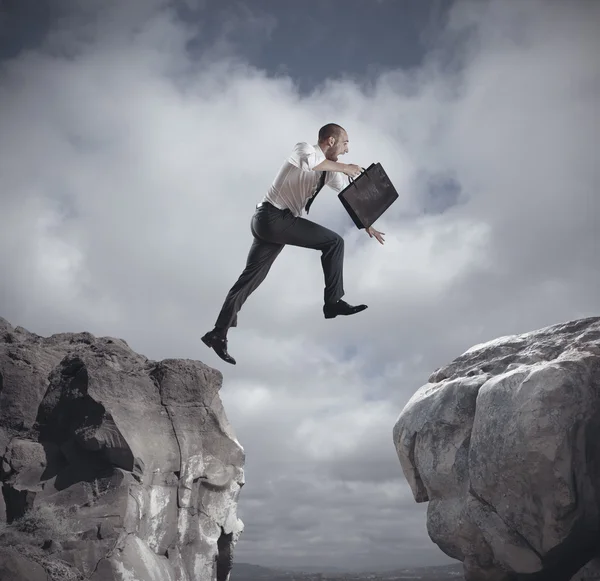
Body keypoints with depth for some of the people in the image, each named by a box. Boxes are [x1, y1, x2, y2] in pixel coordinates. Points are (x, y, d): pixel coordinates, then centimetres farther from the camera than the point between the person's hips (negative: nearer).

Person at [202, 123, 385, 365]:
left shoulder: (330, 169, 18)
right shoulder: (303, 148, -6)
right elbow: (308, 160, -31)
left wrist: (367, 224, 13)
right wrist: (344, 168, -22)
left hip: (277, 223, 9)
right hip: (272, 216, -9)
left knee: (251, 277, 5)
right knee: (333, 241, -9)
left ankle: (218, 334, 5)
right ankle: (333, 302, -7)